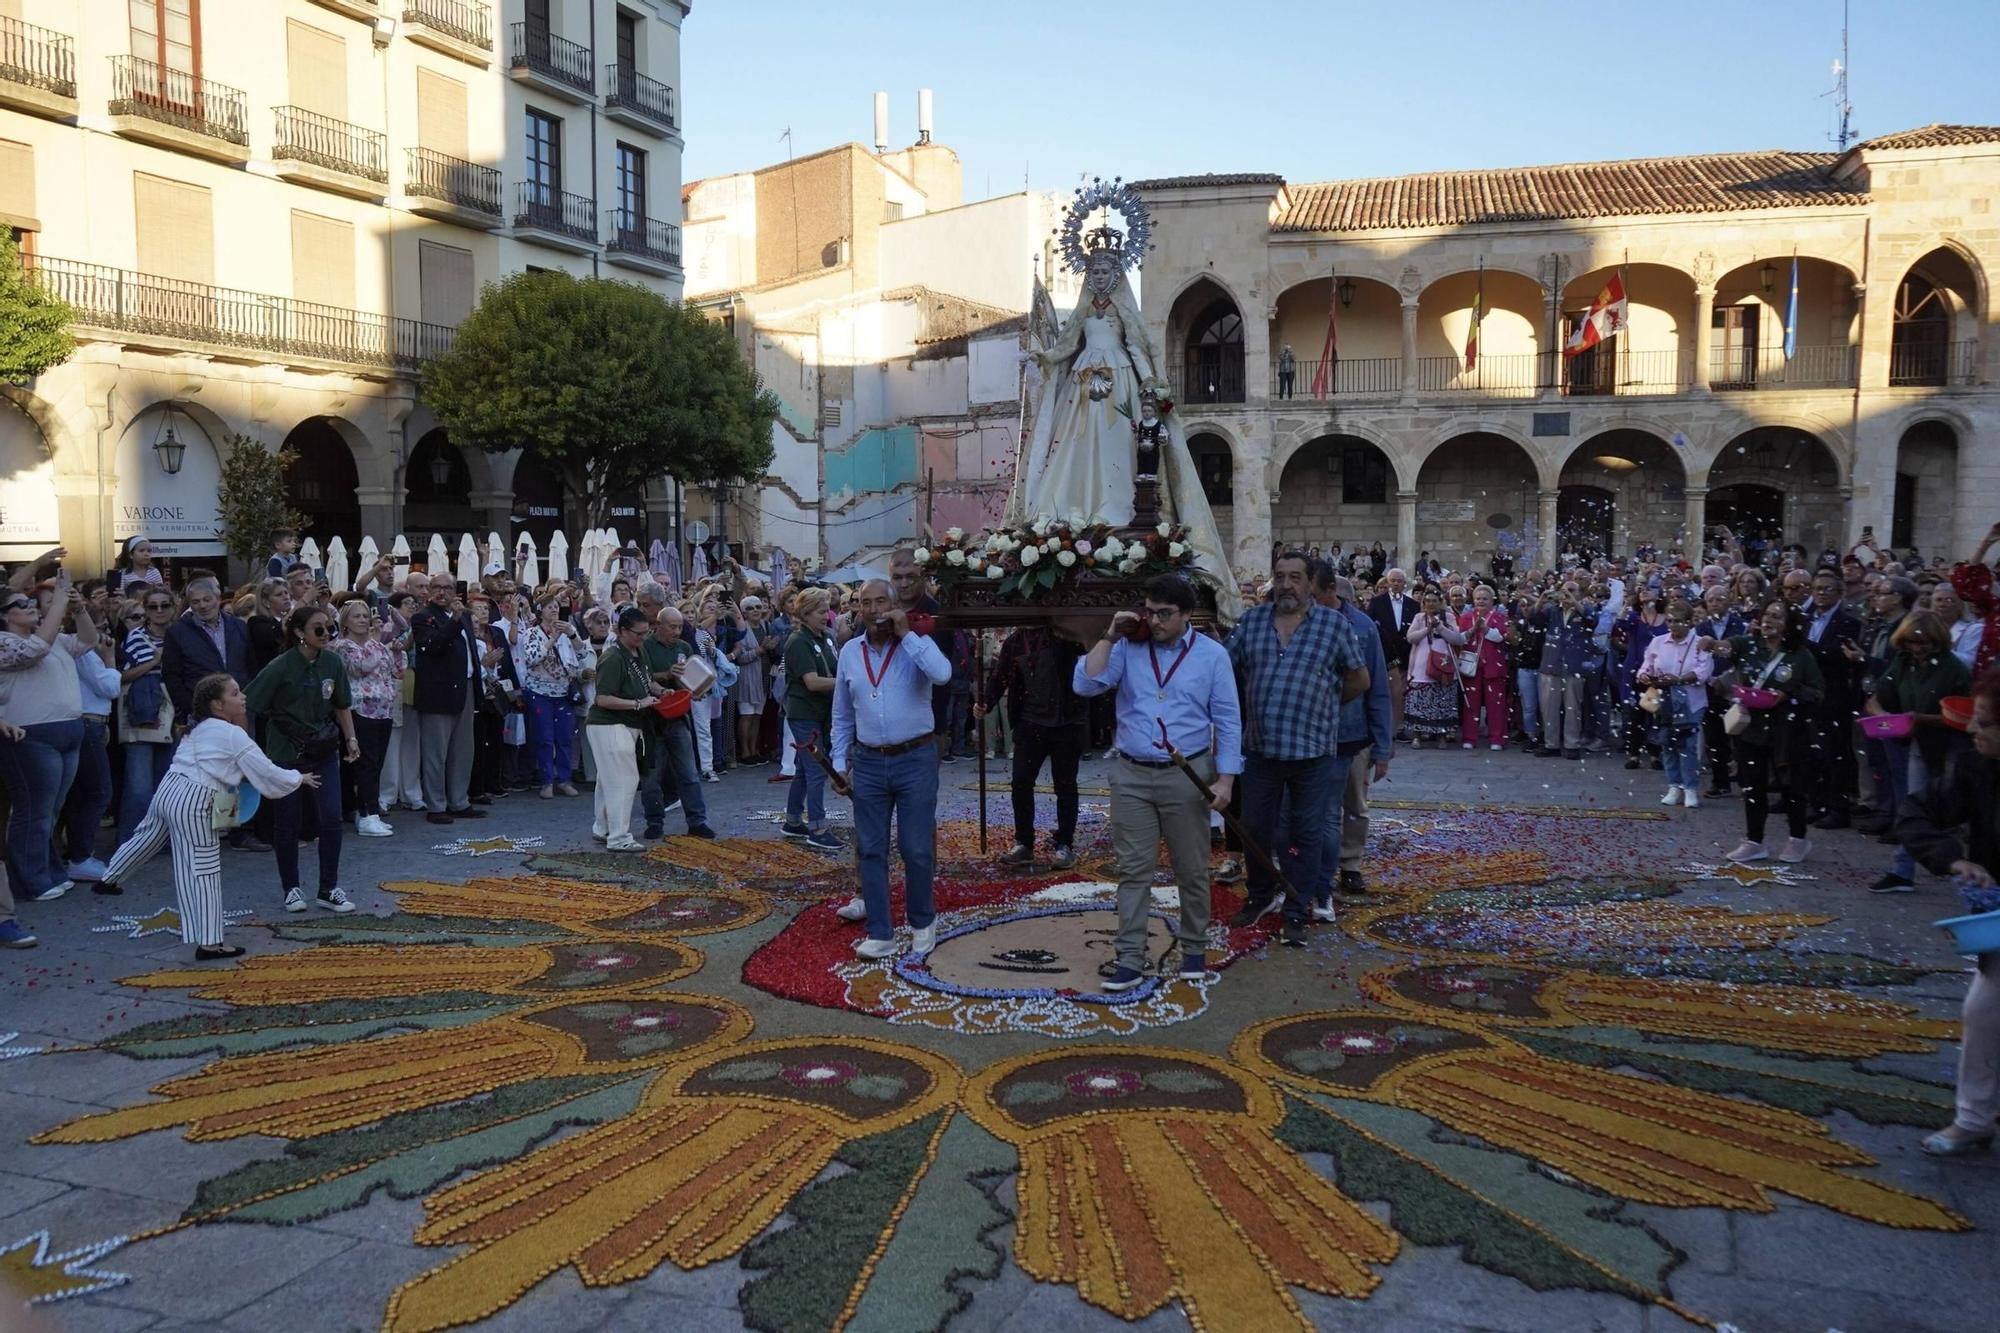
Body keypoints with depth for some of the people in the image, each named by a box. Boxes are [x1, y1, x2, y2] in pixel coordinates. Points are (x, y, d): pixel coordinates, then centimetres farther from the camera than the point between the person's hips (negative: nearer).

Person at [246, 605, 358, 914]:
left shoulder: (333, 663, -2)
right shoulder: (281, 667, -14)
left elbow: (342, 706, 11)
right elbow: (246, 705, -13)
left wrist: (350, 739, 4)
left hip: (324, 751, 3)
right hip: (287, 752, -3)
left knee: (332, 818, -3)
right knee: (288, 822, 5)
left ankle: (329, 889, 7)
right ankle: (291, 887, 22)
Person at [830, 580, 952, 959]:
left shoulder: (916, 643, -4)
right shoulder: (849, 652, 6)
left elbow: (942, 674, -28)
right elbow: (842, 715, 13)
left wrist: (906, 634, -21)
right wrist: (840, 763, 9)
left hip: (915, 760, -3)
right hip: (868, 763, 3)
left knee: (916, 849, 3)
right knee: (871, 850, 6)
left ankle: (921, 924, 23)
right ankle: (880, 934, 15)